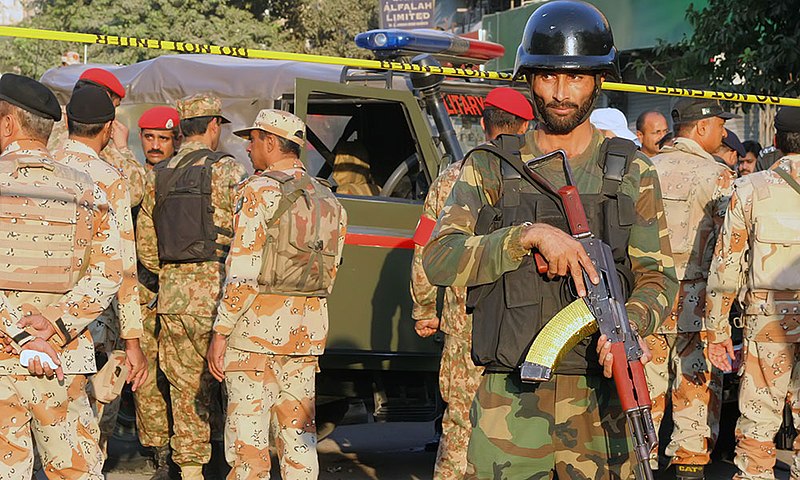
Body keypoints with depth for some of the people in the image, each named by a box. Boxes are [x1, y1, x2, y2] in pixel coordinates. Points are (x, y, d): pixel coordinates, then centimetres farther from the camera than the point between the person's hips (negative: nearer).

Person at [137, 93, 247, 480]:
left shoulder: (158, 176, 11)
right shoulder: (227, 171, -6)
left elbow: (144, 245, 14)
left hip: (172, 295, 5)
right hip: (215, 291, -5)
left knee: (186, 389, 11)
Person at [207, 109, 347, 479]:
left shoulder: (261, 191, -10)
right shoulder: (328, 200, 13)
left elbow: (242, 272, -15)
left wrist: (220, 333, -12)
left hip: (257, 324, -7)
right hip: (307, 333, 7)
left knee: (247, 434, -2)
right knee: (298, 432, 13)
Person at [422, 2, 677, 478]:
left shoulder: (632, 172, 7)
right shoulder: (490, 168, 5)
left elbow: (658, 277, 6)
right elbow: (440, 261, -7)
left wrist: (627, 325, -16)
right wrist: (530, 234, -20)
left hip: (599, 400, 1)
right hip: (509, 400, 0)